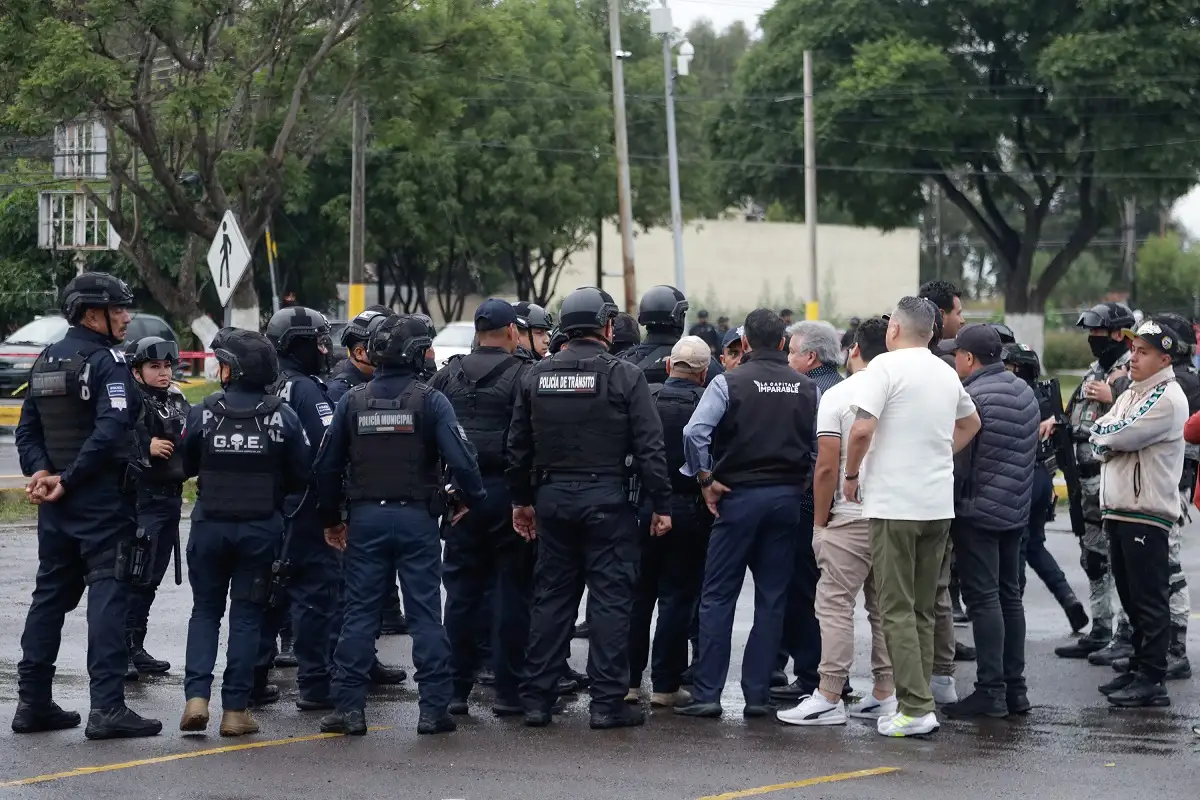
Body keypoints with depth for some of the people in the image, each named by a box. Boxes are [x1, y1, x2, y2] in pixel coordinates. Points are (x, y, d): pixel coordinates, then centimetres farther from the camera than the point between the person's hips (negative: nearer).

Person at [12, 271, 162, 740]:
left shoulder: (45, 362, 13)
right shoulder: (107, 361, -12)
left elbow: (28, 429, 12)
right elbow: (111, 432, -23)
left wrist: (41, 471, -2)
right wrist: (68, 480, -17)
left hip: (56, 503, 8)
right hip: (103, 498, -8)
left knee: (50, 594, 14)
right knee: (108, 593, -7)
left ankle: (32, 701, 16)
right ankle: (107, 707, -11)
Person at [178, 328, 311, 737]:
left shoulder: (203, 414, -7)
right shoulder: (282, 416, -7)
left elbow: (184, 466, 1)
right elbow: (301, 476, -3)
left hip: (210, 524, 0)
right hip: (261, 528, 0)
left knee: (205, 610, 14)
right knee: (246, 615, 8)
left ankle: (196, 696, -1)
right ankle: (235, 709, 5)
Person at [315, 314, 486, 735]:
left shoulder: (352, 401, 3)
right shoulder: (430, 401, -7)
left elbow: (327, 465, 6)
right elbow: (459, 458, -16)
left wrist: (330, 519, 17)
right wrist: (472, 499, 2)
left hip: (365, 516, 2)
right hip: (416, 517, -2)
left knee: (359, 612, 7)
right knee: (425, 613, 3)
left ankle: (348, 707, 4)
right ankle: (433, 708, 3)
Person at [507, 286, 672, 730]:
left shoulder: (537, 375, 5)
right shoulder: (624, 376, -7)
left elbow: (518, 445, 10)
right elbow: (650, 446, -10)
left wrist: (521, 500, 20)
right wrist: (661, 505, -4)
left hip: (552, 497, 4)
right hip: (607, 499, -4)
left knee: (550, 596, 10)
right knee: (610, 597, 1)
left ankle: (536, 698, 11)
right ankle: (607, 702, 0)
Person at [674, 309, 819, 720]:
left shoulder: (730, 382, -6)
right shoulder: (806, 388, 4)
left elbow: (695, 432, -18)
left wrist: (706, 478, -7)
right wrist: (802, 483, 12)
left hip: (739, 496, -3)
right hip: (788, 497, 3)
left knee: (718, 597, 2)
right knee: (772, 599, 8)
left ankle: (706, 694, -1)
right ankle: (758, 695, 8)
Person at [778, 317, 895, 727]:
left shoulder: (837, 396, -8)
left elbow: (827, 466, -11)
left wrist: (819, 521, -3)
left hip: (851, 519, -5)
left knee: (835, 605, -3)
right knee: (885, 607, 12)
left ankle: (829, 698, -5)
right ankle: (885, 693, 15)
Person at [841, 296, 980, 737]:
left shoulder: (886, 366, -9)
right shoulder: (947, 373, 14)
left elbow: (862, 428, -18)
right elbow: (970, 422, 32)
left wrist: (851, 475, -3)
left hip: (894, 503, -7)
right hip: (939, 505, 7)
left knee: (897, 610, -4)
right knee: (923, 610, 13)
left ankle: (915, 709, -8)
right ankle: (919, 702, 15)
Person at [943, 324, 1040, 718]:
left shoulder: (973, 397, -16)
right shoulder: (1025, 391, 10)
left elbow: (958, 463, -15)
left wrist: (948, 505, -4)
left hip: (978, 512, -8)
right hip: (1016, 511, 8)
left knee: (984, 599, -6)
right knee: (1009, 595, 13)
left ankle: (990, 690, -6)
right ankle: (1015, 688, 17)